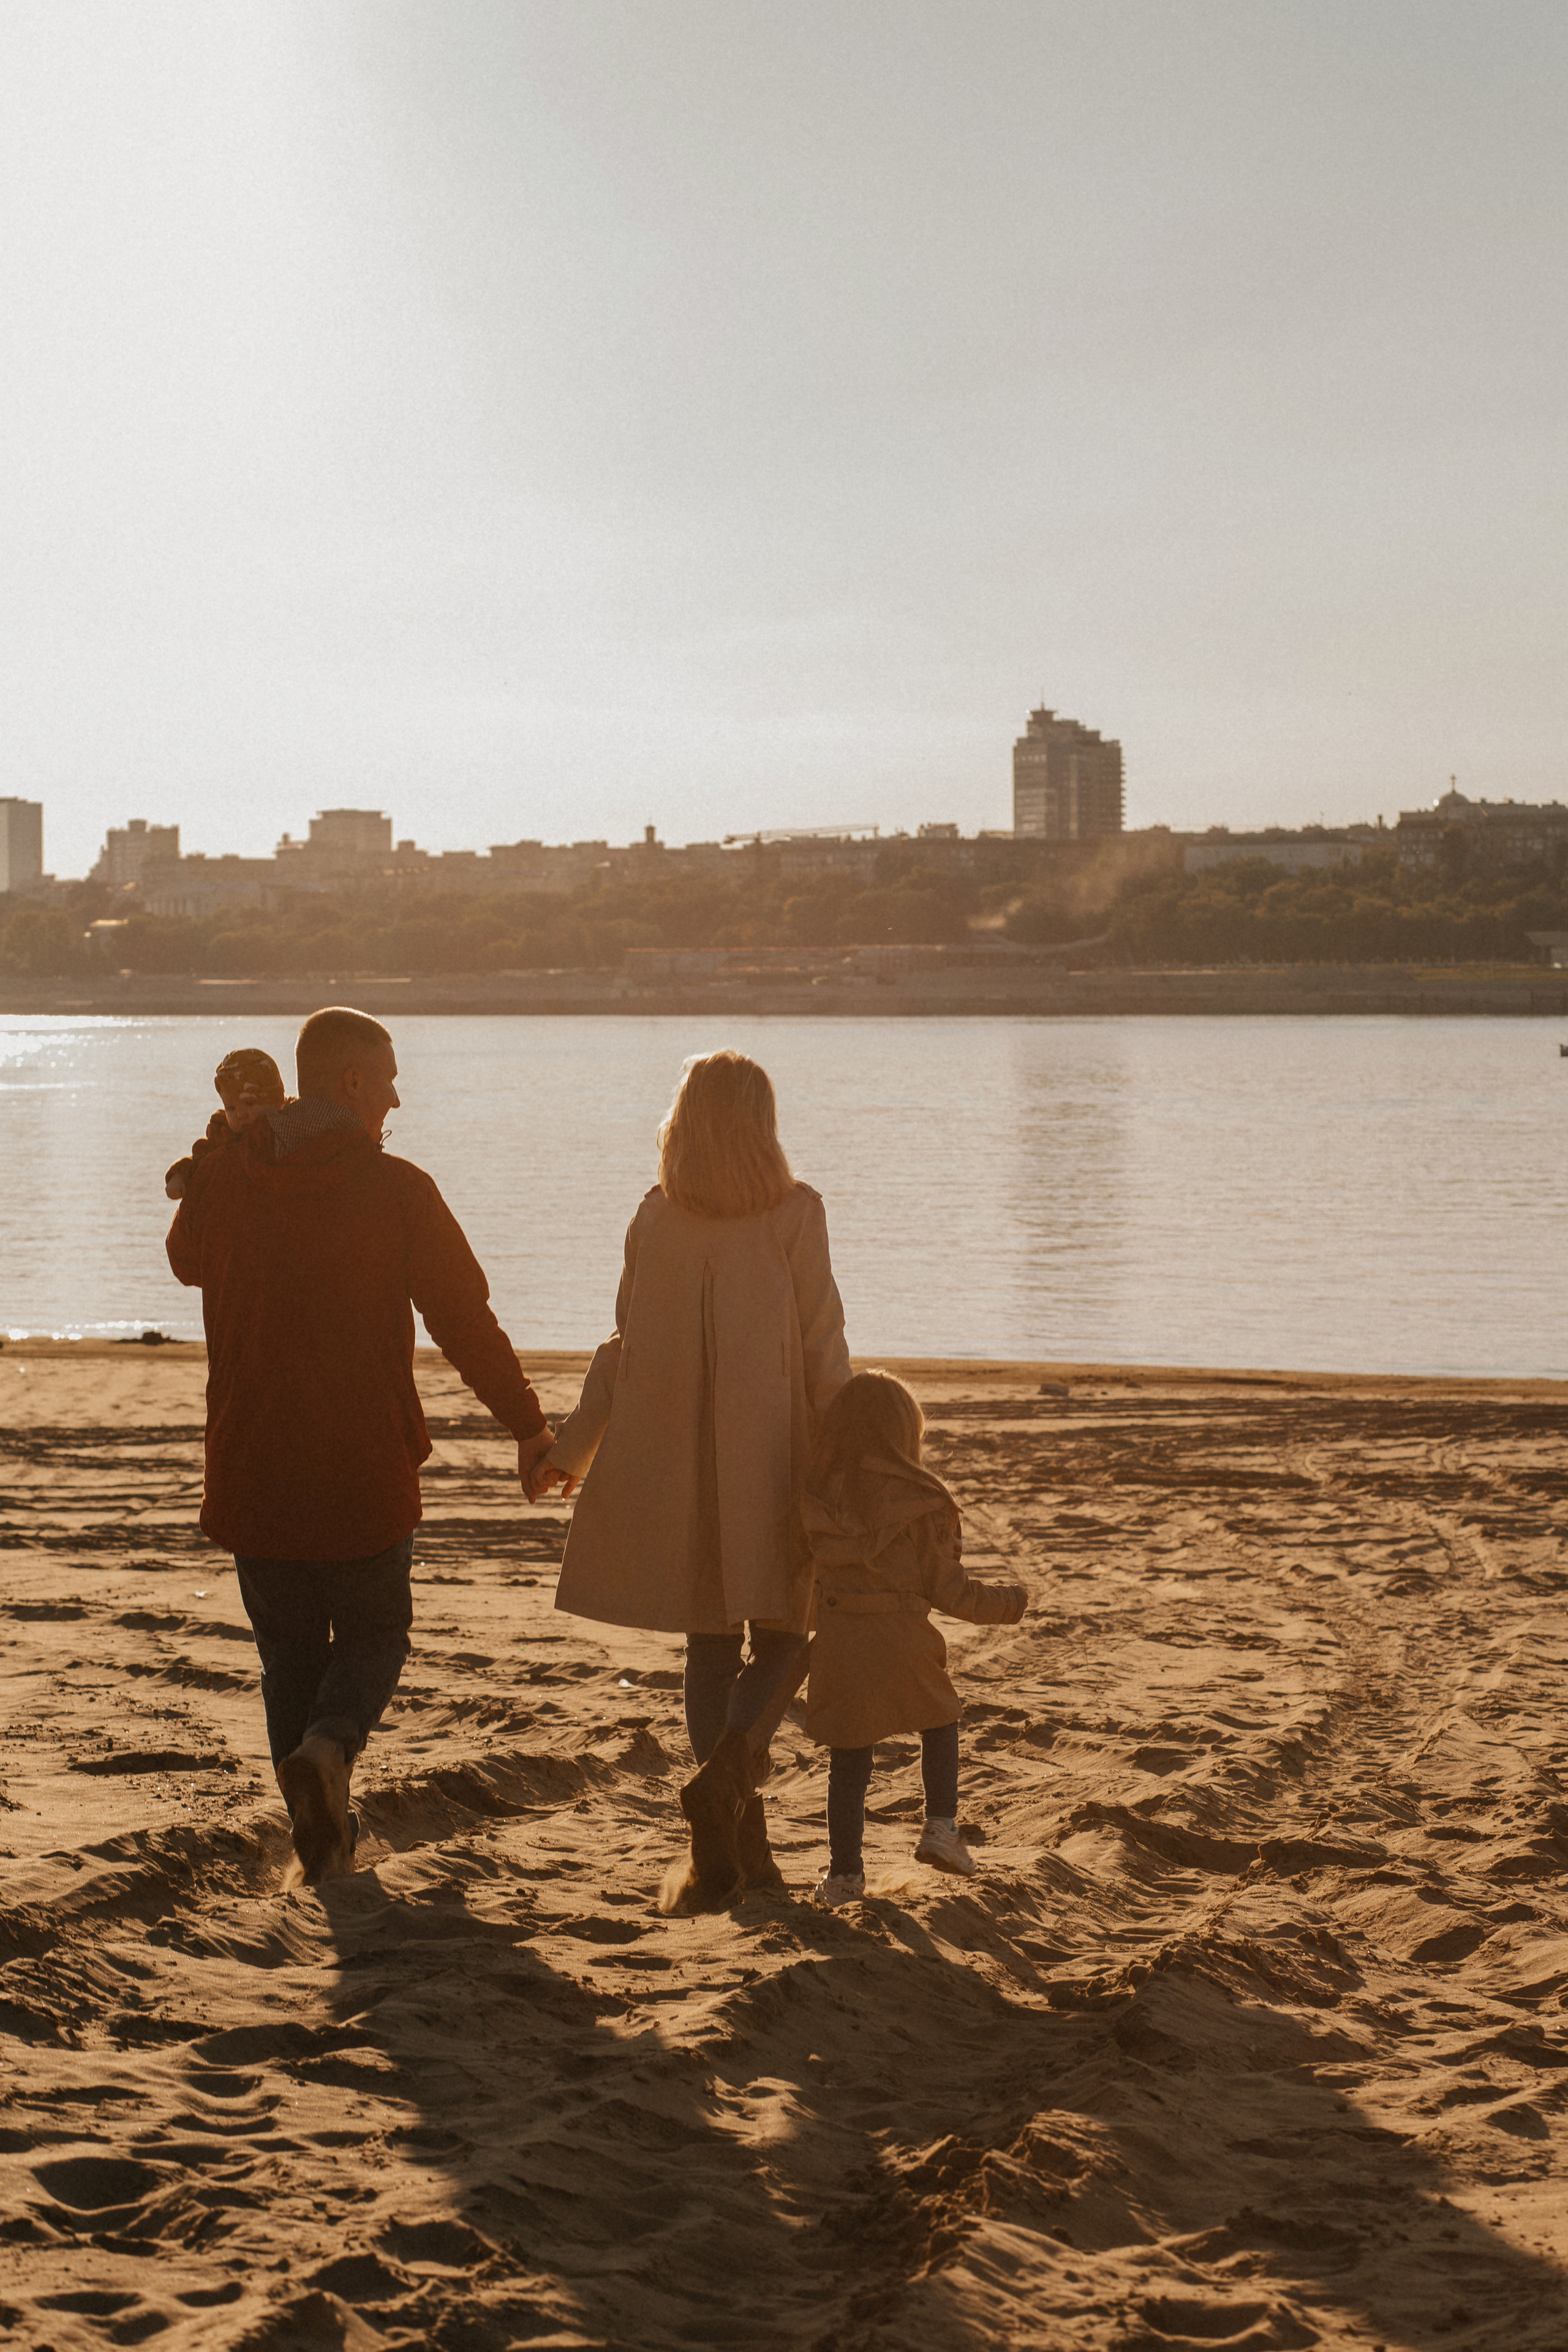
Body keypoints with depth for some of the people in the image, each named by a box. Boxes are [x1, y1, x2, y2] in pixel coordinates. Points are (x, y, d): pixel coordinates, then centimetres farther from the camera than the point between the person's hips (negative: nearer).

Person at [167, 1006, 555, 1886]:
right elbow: (465, 1317, -7)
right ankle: (327, 1747, -13)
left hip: (250, 1468, 3)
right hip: (364, 1471, -3)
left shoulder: (221, 1178, -1)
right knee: (374, 1633, 15)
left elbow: (187, 1259, 22)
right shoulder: (396, 1189, -11)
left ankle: (324, 1836, 14)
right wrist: (530, 1426, 3)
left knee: (290, 1649, 15)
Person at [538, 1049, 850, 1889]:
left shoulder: (654, 1218, 1)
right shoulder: (795, 1214, -8)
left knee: (710, 1642, 13)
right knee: (780, 1633, 8)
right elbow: (824, 1349, -8)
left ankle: (738, 1830, 14)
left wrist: (570, 1446, 15)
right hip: (770, 1459, -3)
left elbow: (626, 1346, 4)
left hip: (673, 1460, 3)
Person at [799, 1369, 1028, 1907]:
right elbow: (947, 1589, -4)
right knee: (940, 1724, 25)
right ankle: (941, 1826, 16)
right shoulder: (920, 1505, -7)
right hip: (902, 1641, -2)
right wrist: (1007, 1604, 11)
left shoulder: (816, 1500, 0)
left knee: (847, 1762, 11)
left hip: (839, 1642, 2)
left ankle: (844, 1873, 12)